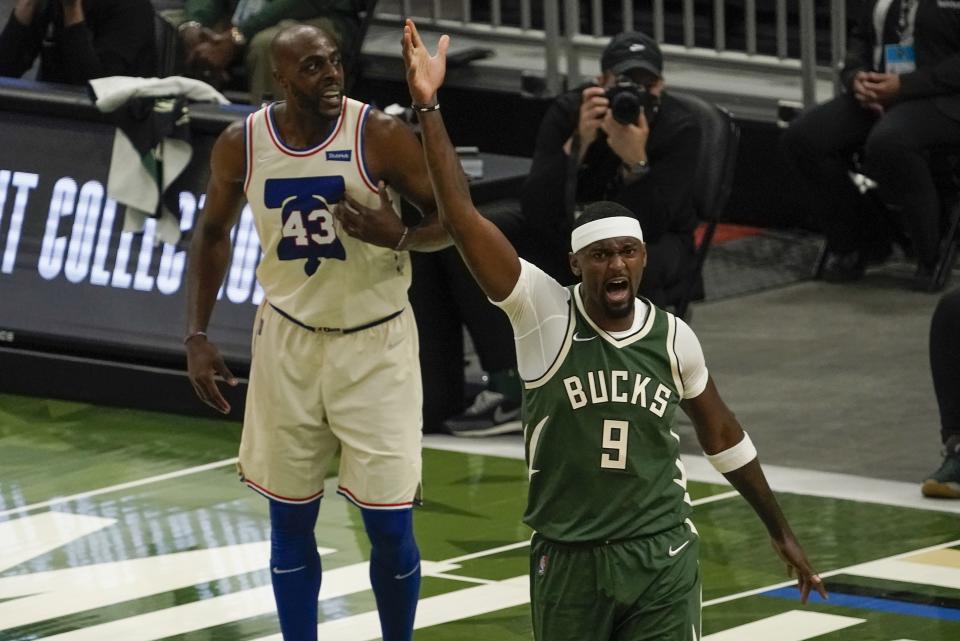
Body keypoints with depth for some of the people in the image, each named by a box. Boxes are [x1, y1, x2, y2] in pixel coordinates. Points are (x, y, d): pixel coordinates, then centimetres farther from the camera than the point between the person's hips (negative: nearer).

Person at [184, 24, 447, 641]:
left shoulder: (381, 135, -16)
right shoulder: (241, 144, -6)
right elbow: (214, 232, 10)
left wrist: (400, 236, -28)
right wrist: (198, 335, 4)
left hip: (375, 341, -3)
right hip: (289, 339, 3)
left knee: (390, 524, -2)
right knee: (290, 519, 8)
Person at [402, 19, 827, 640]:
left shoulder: (674, 337, 0)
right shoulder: (544, 313, -9)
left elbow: (722, 433, 15)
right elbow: (461, 218, -18)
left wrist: (781, 531, 20)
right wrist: (428, 105, -25)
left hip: (663, 556, 1)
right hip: (568, 558, -1)